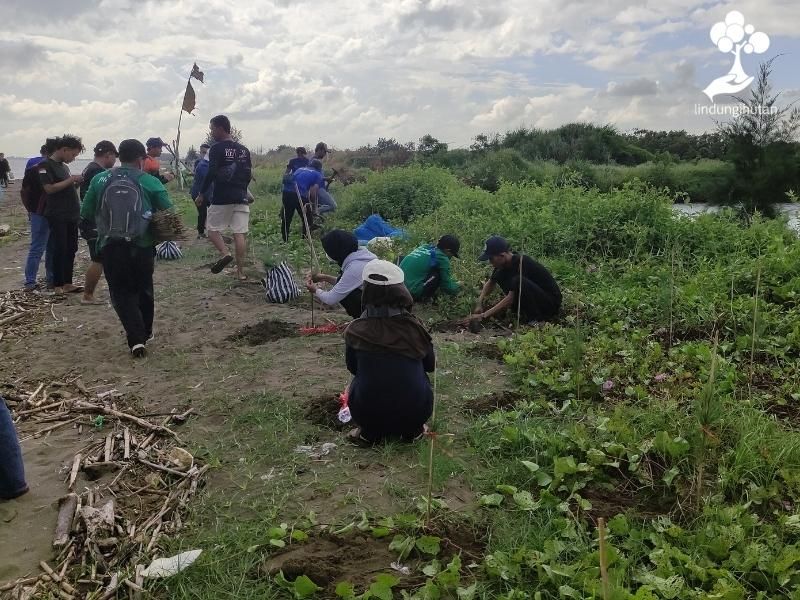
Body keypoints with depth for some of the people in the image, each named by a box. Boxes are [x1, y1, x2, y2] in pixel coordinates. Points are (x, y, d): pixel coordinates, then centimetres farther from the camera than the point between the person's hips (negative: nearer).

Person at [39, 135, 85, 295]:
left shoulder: (64, 166, 16)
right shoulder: (45, 165, -7)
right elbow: (49, 188, -17)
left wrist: (76, 183, 3)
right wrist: (70, 180, -16)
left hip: (71, 215, 8)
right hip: (57, 216, -8)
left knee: (71, 249, 9)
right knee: (59, 250, -3)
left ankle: (67, 283, 16)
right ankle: (57, 286, 5)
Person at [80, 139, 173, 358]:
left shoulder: (100, 180, 1)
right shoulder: (150, 182, -4)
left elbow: (86, 213, 4)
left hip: (110, 247, 0)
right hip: (142, 246, 0)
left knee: (121, 293, 9)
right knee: (143, 289, 21)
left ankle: (136, 339, -6)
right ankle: (145, 332, 34)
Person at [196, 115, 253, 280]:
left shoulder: (217, 149, -7)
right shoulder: (243, 150, 11)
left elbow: (211, 173, -13)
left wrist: (201, 194, -5)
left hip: (221, 198, -5)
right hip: (240, 198, 5)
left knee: (212, 229, 11)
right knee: (240, 233, 3)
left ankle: (225, 253, -13)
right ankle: (240, 271, 3)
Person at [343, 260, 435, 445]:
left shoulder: (355, 330, -6)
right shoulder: (413, 327, -5)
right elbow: (431, 365, 12)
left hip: (369, 414, 0)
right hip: (416, 414, 0)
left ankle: (370, 432, 17)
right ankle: (412, 430, 20)